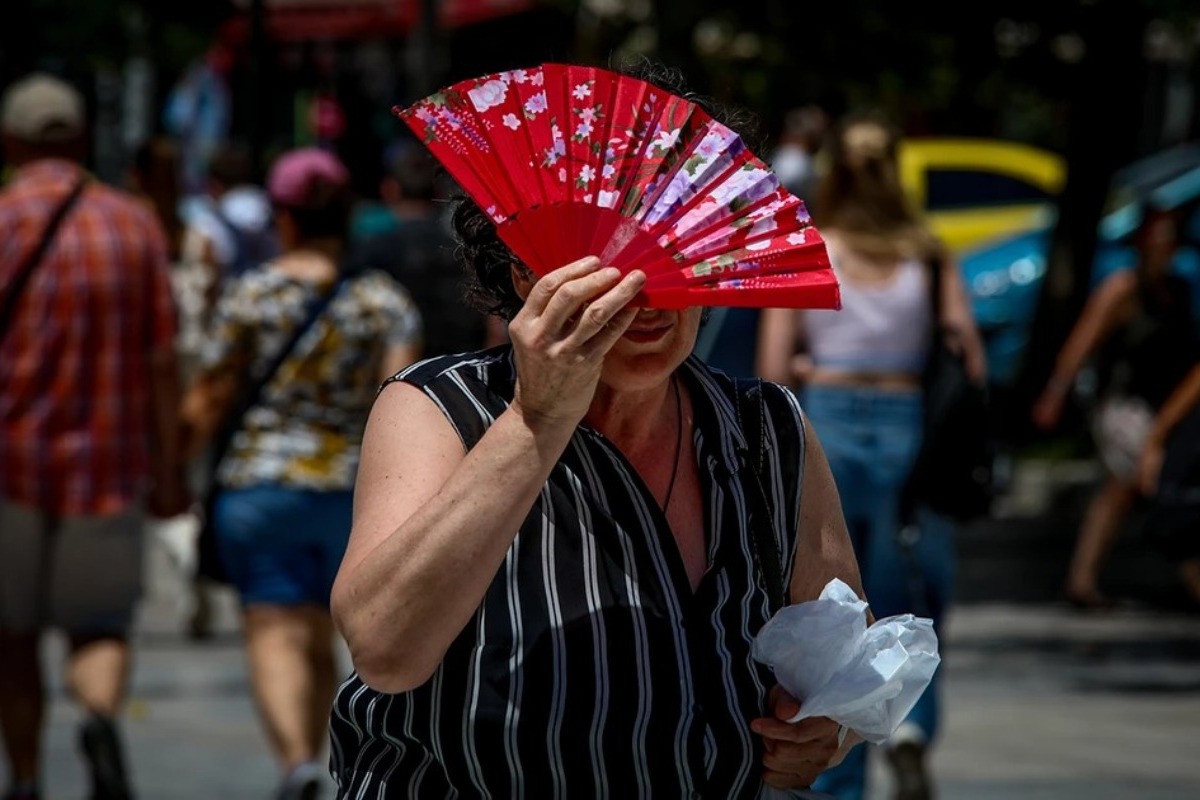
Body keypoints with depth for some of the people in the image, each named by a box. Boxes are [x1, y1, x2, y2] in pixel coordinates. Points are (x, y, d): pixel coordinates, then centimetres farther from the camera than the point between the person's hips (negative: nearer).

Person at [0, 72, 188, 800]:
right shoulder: (134, 225, 1)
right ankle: (103, 720, -23)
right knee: (101, 631, 8)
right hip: (108, 465, 1)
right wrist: (170, 471, 6)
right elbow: (163, 363, -1)